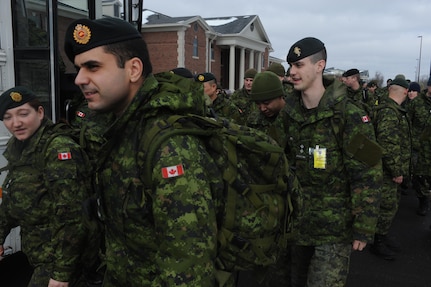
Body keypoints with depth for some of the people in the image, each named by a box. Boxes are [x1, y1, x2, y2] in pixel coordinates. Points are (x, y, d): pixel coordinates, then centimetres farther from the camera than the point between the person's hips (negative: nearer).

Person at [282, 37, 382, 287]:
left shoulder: (349, 115, -16)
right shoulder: (290, 112, 1)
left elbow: (367, 177, -15)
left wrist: (364, 228, -14)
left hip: (334, 225, -5)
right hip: (296, 220, 6)